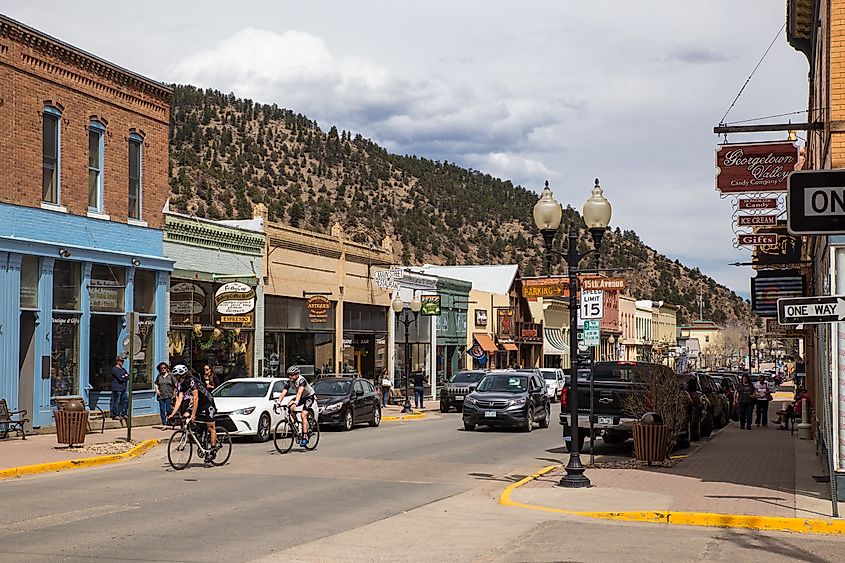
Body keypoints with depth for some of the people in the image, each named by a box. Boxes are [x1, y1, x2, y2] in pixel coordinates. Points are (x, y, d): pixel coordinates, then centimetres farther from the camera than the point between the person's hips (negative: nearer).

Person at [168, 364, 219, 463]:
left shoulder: (192, 381, -26)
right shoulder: (180, 384, -4)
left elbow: (196, 398, -30)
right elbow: (179, 399, -8)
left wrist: (193, 415, -33)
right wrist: (173, 414, -19)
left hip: (207, 404, -8)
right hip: (196, 405, 8)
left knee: (210, 427, -6)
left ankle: (213, 450, 0)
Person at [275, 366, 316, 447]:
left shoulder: (301, 380, -31)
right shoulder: (289, 381, -12)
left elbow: (300, 392, -45)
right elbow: (284, 392, -20)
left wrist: (296, 402, -60)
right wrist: (278, 401, -35)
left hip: (309, 397, -7)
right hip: (300, 397, 7)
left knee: (303, 415, -22)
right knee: (290, 407, -21)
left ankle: (305, 437, -22)